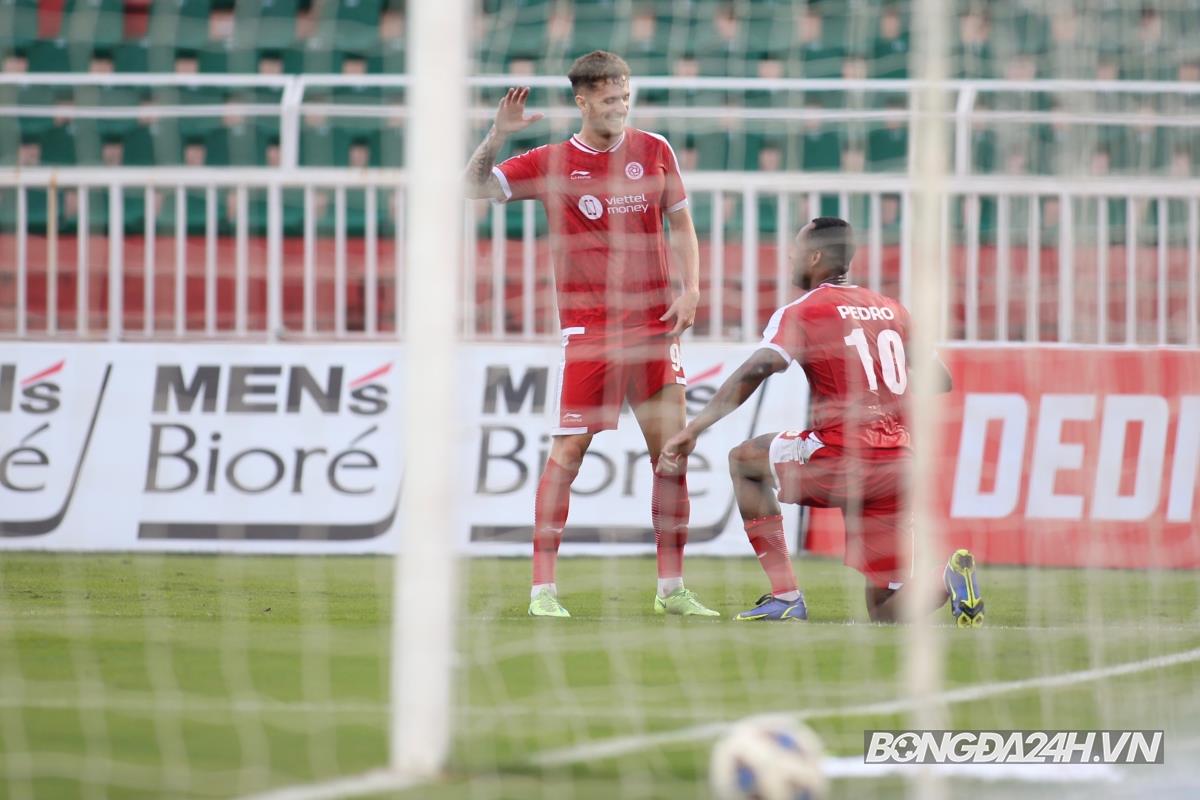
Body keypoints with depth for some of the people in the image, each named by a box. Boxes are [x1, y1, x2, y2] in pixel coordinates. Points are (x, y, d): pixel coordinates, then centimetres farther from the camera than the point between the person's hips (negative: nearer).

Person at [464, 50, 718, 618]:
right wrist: (498, 135, -20)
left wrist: (690, 290, 2)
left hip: (655, 325, 3)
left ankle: (672, 589, 10)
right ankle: (543, 588, -4)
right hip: (588, 328, -3)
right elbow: (476, 188, -4)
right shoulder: (552, 163, 0)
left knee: (672, 453, 2)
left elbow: (681, 224, 15)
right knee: (567, 452, -8)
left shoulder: (653, 151, 7)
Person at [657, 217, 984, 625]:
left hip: (840, 458, -6)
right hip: (897, 464, 6)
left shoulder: (801, 313, -1)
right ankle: (949, 580, -20)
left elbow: (753, 372, -15)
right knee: (885, 612, 13)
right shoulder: (892, 310, 17)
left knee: (743, 460, 24)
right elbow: (940, 380, 20)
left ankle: (786, 598, 13)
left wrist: (693, 430, -16)